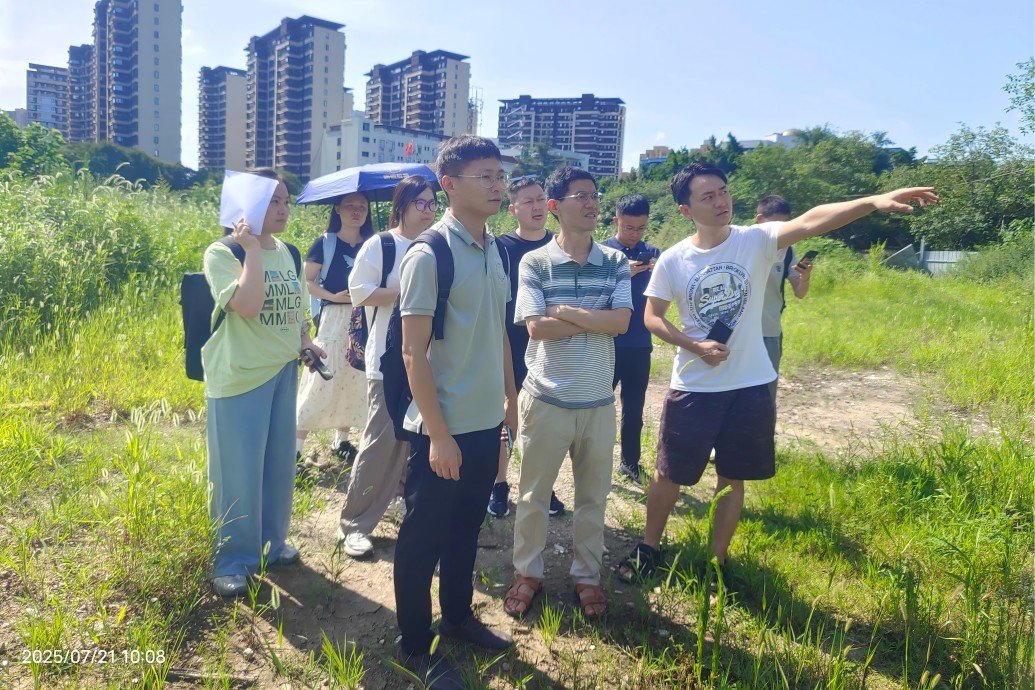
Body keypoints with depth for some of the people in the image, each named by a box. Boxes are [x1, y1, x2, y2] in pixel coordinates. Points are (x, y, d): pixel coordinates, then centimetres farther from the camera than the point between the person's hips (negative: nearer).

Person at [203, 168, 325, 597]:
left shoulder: (284, 252, 9)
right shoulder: (222, 252, -12)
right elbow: (248, 305, -29)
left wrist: (305, 341, 7)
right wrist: (252, 247, -23)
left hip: (283, 371, 7)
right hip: (240, 375, -7)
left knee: (279, 465, 16)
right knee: (238, 471, 2)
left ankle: (271, 543, 34)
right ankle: (232, 561, 19)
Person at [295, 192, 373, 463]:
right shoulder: (325, 242, -1)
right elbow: (307, 281, -3)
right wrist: (333, 296, -16)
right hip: (333, 319, -4)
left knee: (355, 381, 9)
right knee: (321, 382, -6)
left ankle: (341, 440, 24)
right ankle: (296, 444, 2)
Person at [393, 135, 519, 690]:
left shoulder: (495, 250, 6)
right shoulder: (428, 255, -16)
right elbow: (413, 352, -17)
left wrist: (510, 399, 15)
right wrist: (438, 433, -18)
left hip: (486, 422, 7)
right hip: (443, 428, -7)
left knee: (466, 528, 22)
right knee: (423, 537, 9)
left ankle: (458, 616, 42)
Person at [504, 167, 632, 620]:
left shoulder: (615, 263, 1)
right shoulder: (534, 263, -6)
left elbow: (622, 322, -12)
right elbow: (536, 328, -16)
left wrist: (564, 311, -15)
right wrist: (596, 319, -12)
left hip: (599, 401, 2)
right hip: (546, 399, -2)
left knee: (593, 496, 15)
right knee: (533, 494, 12)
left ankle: (587, 575, 34)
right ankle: (527, 573, 31)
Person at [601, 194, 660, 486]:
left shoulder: (652, 253, 7)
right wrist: (623, 275, -23)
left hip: (640, 344, 3)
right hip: (608, 343, -3)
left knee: (634, 409, 11)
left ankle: (630, 464, 24)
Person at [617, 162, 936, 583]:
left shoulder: (757, 241, -9)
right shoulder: (673, 260, -6)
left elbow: (810, 221, -25)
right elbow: (652, 317, 1)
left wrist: (874, 201, -41)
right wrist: (695, 346, -14)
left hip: (749, 387, 1)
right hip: (692, 389, 0)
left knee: (732, 479, 14)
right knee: (669, 475, 12)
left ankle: (717, 561, 33)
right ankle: (649, 547, 35)